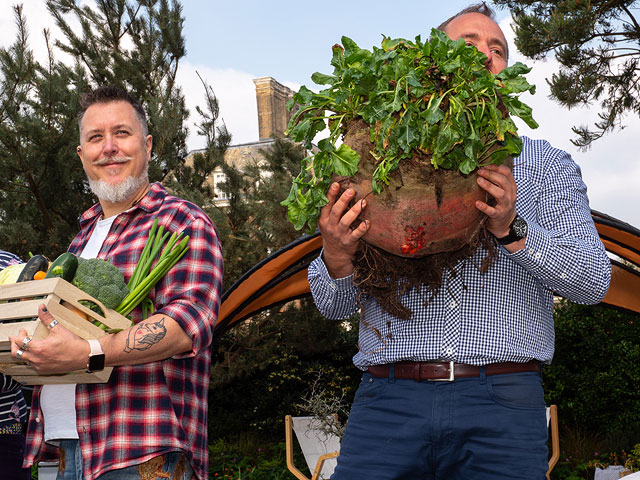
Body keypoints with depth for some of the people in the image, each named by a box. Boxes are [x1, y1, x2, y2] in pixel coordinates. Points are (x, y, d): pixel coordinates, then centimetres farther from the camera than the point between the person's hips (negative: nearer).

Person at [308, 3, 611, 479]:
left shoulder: (545, 165, 14)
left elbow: (594, 278, 1)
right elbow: (333, 305, 11)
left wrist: (513, 230, -15)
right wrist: (337, 258, -12)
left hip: (502, 406, 0)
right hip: (388, 401, 1)